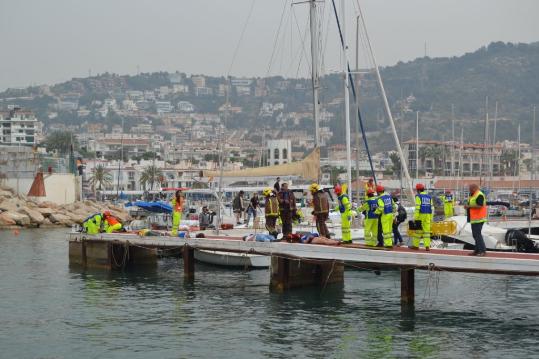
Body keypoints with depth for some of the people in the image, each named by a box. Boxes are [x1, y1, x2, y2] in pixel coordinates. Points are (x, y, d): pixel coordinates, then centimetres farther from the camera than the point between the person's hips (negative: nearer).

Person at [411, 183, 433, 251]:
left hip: (420, 215, -5)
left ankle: (415, 245, 13)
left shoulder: (418, 196, -7)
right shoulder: (429, 196, 12)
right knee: (427, 231, 4)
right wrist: (431, 218, 14)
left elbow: (417, 207, -14)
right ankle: (427, 246, -4)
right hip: (428, 215, 5)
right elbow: (432, 207, 11)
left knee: (417, 230, 5)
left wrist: (415, 217, -14)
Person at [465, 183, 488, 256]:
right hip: (474, 219, 11)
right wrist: (467, 206, 11)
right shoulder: (472, 195, 18)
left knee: (477, 234, -12)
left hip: (478, 219, -11)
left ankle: (482, 251, -12)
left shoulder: (479, 195, -14)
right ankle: (477, 250, 19)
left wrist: (469, 206, -19)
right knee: (475, 235, 13)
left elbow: (480, 206, -25)